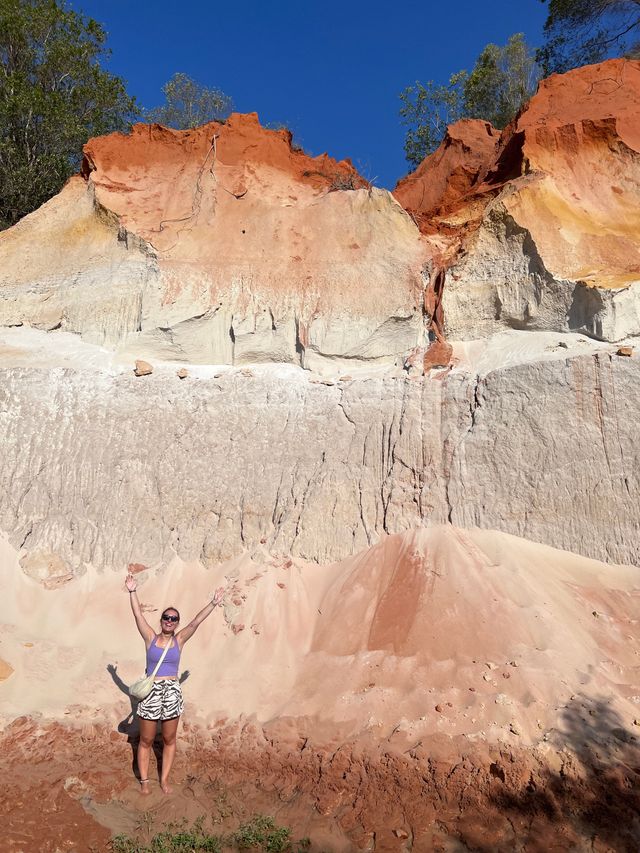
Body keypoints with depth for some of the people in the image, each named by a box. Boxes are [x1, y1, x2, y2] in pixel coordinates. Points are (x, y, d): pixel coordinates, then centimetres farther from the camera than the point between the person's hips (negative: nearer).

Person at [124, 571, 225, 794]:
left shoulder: (179, 640, 0)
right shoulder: (151, 638, -3)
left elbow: (196, 621, -9)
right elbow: (138, 615, -10)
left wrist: (214, 603, -16)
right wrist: (132, 592, -18)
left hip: (172, 693, 1)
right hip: (151, 692, -1)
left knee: (169, 740, 12)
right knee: (146, 740, 11)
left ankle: (164, 778, 28)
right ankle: (144, 780, 28)